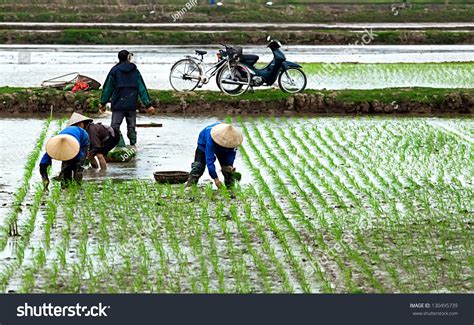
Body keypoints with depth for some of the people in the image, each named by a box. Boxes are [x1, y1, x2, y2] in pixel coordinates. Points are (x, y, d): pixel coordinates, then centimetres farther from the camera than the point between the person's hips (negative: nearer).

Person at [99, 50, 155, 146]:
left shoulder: (115, 70, -1)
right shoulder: (135, 71, 5)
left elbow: (108, 88, 3)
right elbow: (142, 89, 2)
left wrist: (102, 102, 12)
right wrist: (148, 104, 1)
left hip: (118, 105, -2)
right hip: (132, 105, 2)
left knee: (114, 126, -3)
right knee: (131, 127, 11)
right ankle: (133, 145, 10)